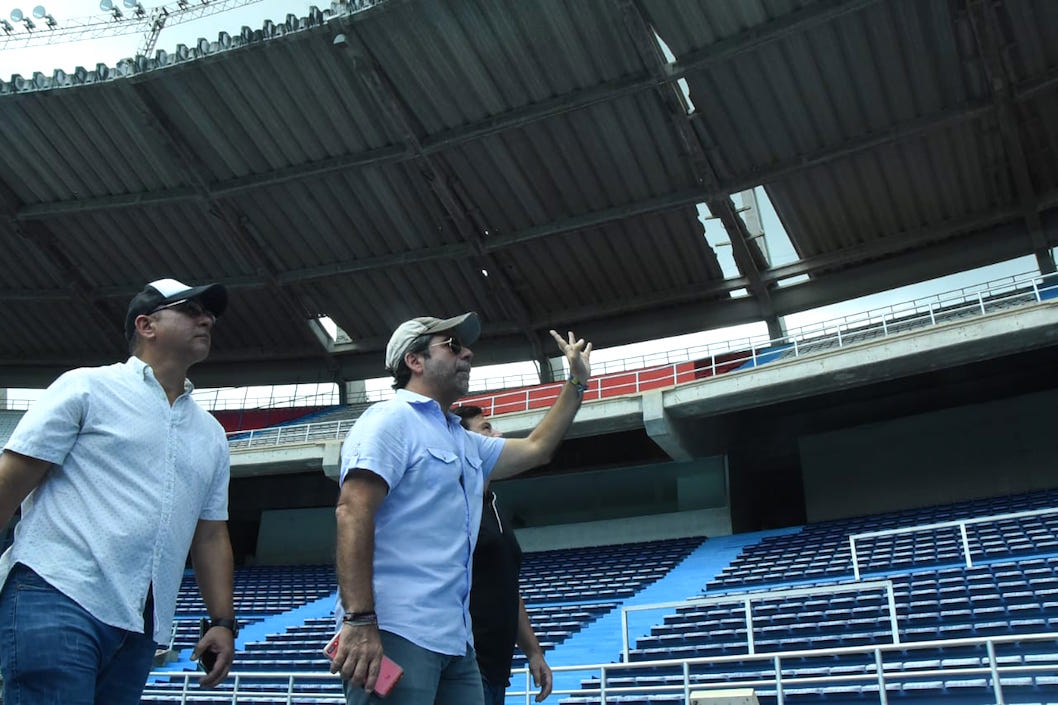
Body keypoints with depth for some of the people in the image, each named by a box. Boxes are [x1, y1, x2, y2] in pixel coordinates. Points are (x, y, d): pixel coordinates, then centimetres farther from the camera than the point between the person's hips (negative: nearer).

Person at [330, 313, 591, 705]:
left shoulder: (466, 444, 23)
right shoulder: (392, 419, -5)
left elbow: (535, 449, 34)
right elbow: (353, 513, -15)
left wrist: (576, 383, 33)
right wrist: (359, 620, -24)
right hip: (395, 633, -9)